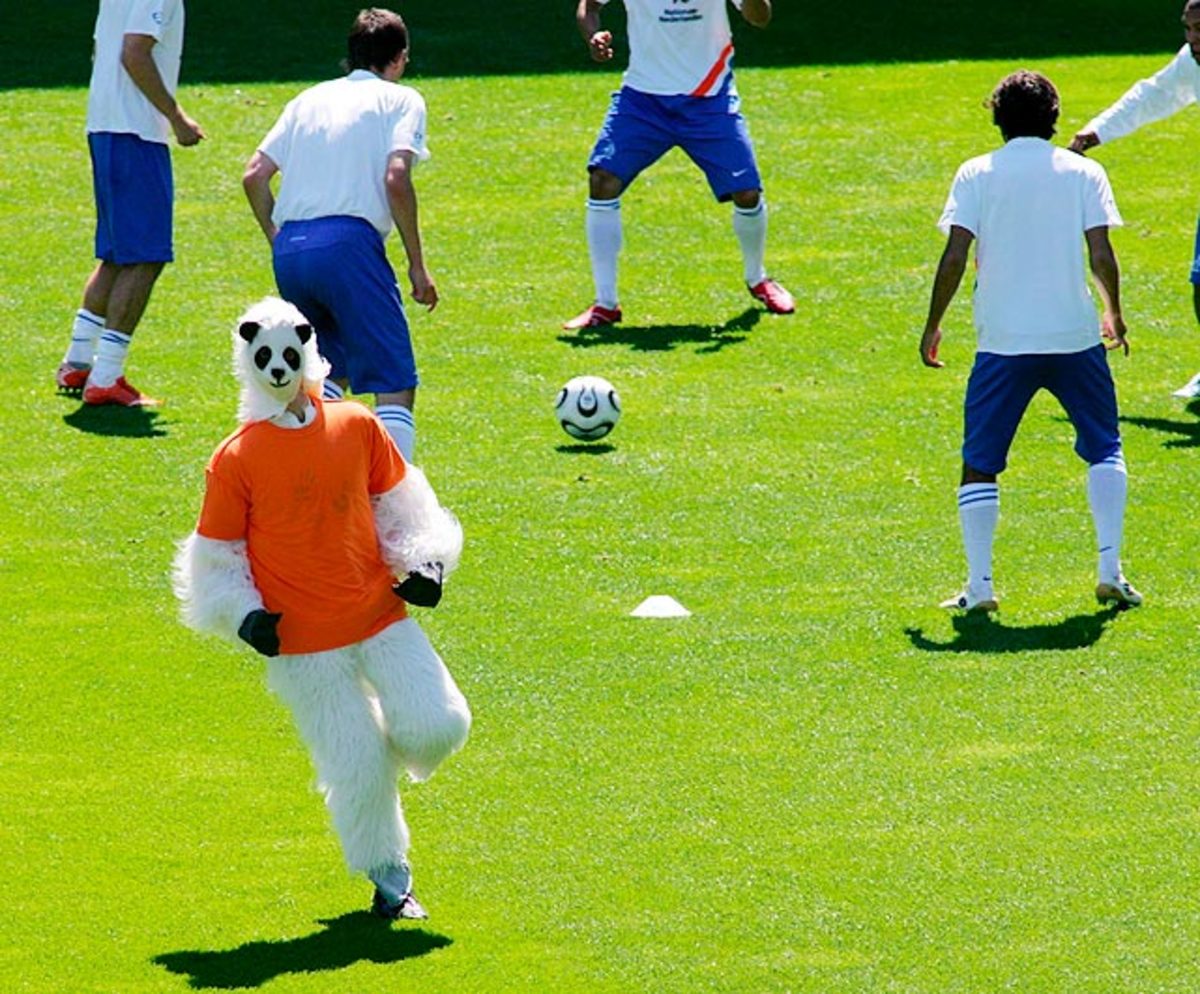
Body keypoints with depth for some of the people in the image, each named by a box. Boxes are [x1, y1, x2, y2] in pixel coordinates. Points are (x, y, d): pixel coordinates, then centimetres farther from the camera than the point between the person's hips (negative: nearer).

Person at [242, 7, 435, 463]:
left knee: (332, 371, 25)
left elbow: (254, 175, 15)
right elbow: (396, 180, -8)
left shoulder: (310, 98, 23)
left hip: (289, 250, 6)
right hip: (349, 241, -6)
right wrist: (417, 266, -3)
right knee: (395, 385, -5)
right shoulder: (401, 100, 8)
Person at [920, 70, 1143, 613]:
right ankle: (1110, 569, 5)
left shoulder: (976, 175, 2)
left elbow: (955, 257, -5)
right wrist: (1114, 314, 13)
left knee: (980, 462, 8)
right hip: (1076, 335, 1)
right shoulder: (1083, 172, 4)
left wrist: (933, 325, 5)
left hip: (1003, 342, -1)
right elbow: (1102, 254, -2)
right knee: (1105, 448, 17)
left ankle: (979, 584, -1)